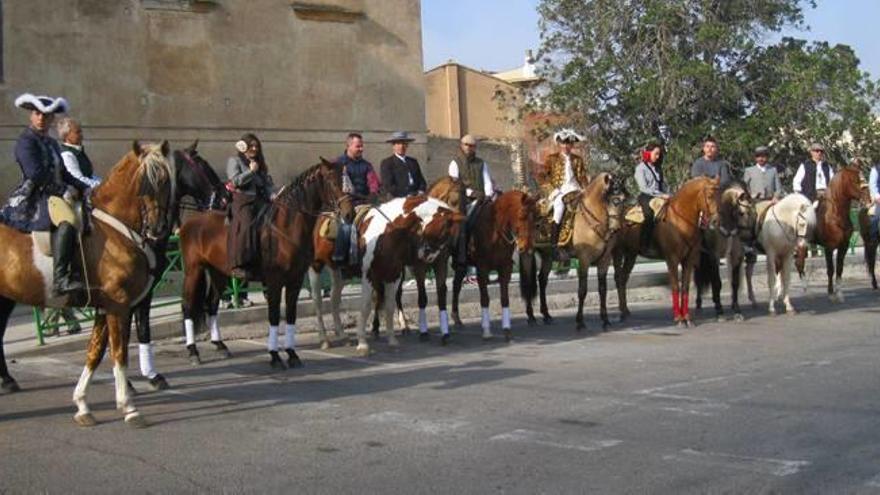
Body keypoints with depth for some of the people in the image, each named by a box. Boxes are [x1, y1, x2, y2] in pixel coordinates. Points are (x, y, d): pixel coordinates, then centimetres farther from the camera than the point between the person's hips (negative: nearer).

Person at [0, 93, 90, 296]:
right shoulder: (26, 141, -6)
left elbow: (63, 174, 23)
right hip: (31, 202, -10)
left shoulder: (52, 144, 21)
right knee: (66, 222, -35)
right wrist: (64, 190, -17)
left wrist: (84, 188, 9)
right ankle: (61, 280, -40)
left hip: (52, 197, 10)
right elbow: (35, 175, -17)